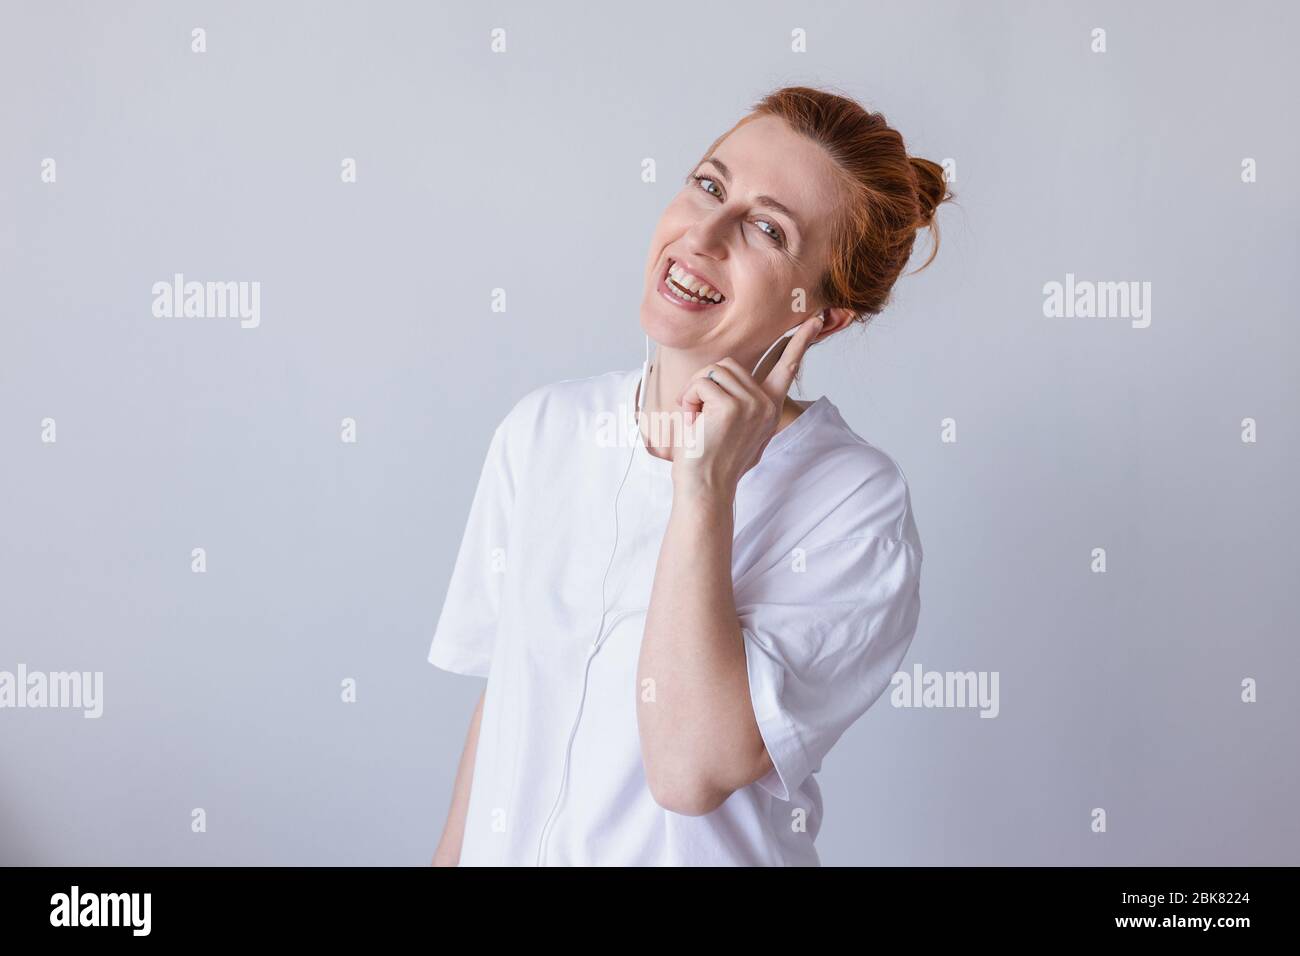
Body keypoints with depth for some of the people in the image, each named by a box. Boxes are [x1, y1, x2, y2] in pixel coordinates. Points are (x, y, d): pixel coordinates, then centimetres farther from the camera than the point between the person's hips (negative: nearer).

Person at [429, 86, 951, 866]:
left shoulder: (855, 503, -20)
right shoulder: (544, 427, -6)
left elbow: (691, 771, -28)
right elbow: (501, 692, 2)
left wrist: (704, 490, -28)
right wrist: (450, 855, 4)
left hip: (701, 847, -4)